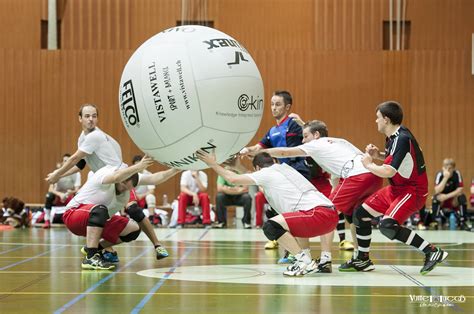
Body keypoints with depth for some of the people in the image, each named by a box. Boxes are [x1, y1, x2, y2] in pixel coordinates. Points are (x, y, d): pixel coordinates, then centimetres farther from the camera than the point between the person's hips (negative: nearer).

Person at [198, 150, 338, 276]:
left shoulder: (266, 173, 5)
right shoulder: (283, 167, 28)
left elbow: (233, 179, 3)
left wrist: (213, 164, 17)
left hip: (320, 214, -9)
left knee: (271, 227, -16)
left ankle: (306, 262, -13)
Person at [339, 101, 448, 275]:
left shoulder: (402, 139, -23)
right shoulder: (393, 136, 5)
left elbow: (388, 171, -28)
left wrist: (368, 164, -10)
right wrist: (378, 155, 6)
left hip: (413, 190, -10)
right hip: (397, 189, 10)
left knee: (387, 225, -27)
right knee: (361, 213, 10)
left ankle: (432, 252, -20)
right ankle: (362, 260, 23)